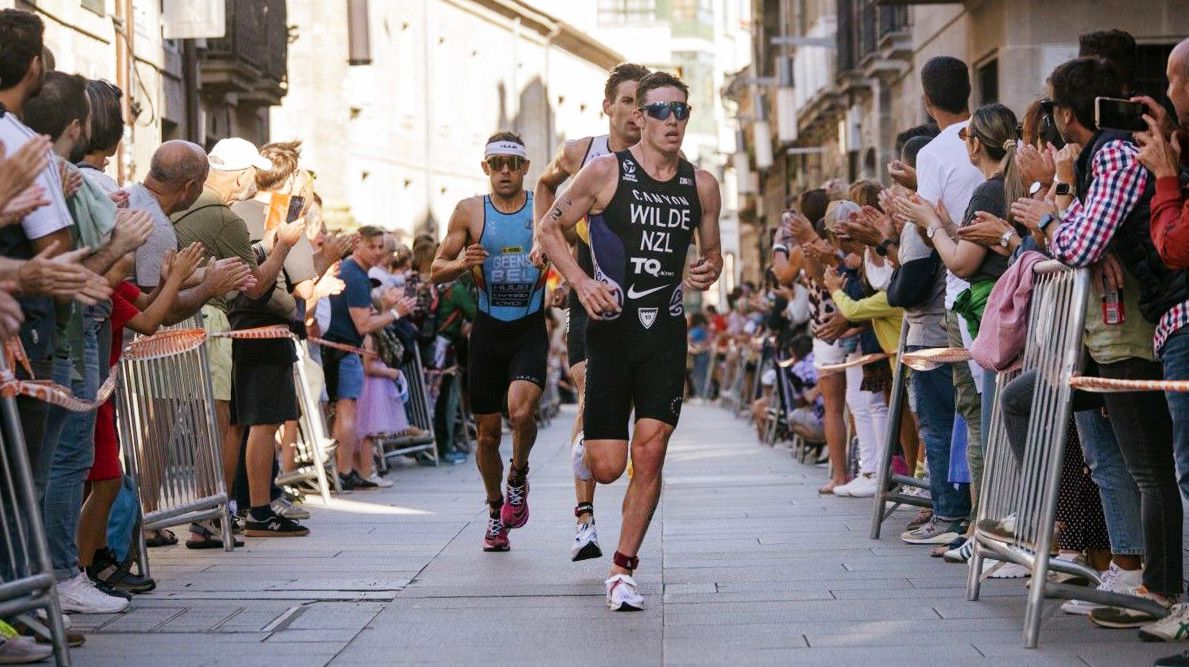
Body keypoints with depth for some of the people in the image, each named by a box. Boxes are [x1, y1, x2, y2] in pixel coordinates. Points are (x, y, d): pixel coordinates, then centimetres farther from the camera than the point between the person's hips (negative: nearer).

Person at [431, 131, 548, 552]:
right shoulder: (470, 212, 3)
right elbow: (436, 271, 7)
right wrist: (462, 263, -14)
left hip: (530, 330, -2)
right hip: (488, 330, 2)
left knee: (521, 411, -25)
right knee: (487, 432, 7)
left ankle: (518, 476, 5)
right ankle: (496, 511, 28)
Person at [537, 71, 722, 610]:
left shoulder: (702, 185, 7)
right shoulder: (606, 172, -3)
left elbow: (711, 251, 21)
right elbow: (550, 229, 4)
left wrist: (708, 272, -3)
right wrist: (582, 282, -11)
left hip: (667, 333, 2)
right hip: (611, 328, -2)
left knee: (648, 455, -6)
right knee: (607, 467, -4)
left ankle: (622, 571, 6)